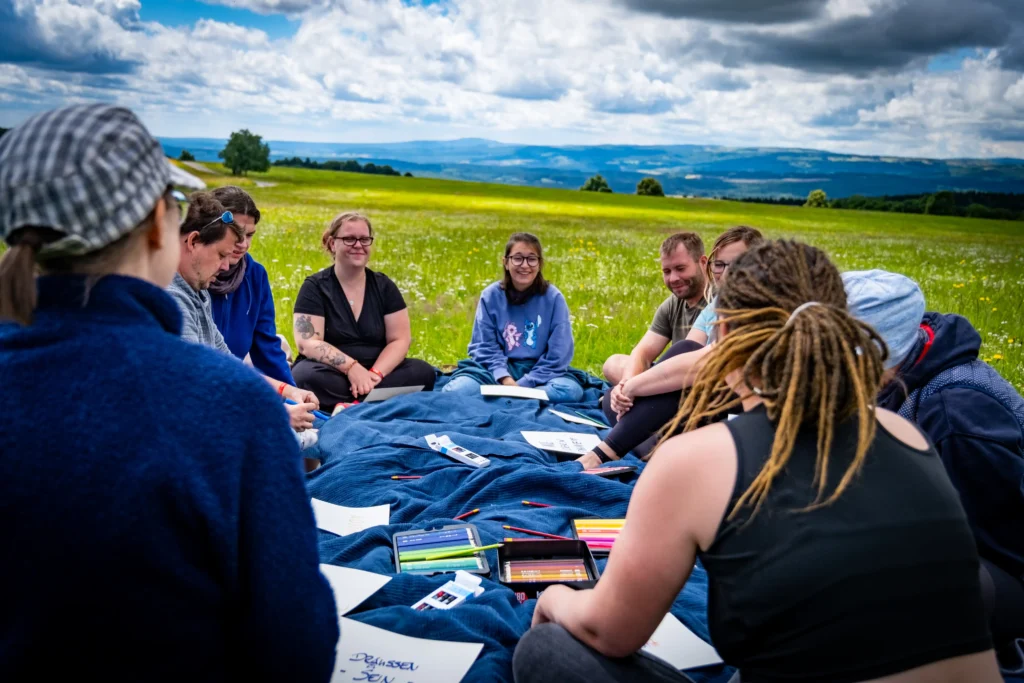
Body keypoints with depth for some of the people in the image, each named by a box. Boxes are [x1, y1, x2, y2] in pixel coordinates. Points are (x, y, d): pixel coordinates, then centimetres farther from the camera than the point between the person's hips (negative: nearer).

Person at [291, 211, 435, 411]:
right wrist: (351, 367, -27)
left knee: (423, 372, -23)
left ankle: (349, 406, -28)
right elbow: (307, 343, -13)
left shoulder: (384, 286, 8)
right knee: (309, 376, -36)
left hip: (374, 372, 4)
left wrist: (375, 374, -18)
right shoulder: (315, 287, -1)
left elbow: (400, 340, 1)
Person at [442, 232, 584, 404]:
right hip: (499, 369, 0)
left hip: (538, 372, 0)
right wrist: (504, 378, -18)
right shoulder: (491, 295, -1)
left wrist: (525, 384, -15)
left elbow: (559, 353, -6)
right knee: (456, 390, -27)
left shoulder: (553, 297, -5)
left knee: (571, 390, -33)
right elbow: (484, 345, -1)